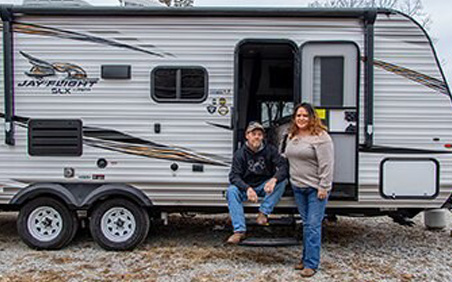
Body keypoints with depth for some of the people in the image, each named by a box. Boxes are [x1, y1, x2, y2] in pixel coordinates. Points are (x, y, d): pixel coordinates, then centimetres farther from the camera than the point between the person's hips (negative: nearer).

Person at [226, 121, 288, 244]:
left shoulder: (270, 150, -5)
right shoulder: (240, 154, -6)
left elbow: (283, 166, -16)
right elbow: (234, 176, -16)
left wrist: (274, 180, -39)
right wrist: (248, 189, -36)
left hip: (265, 186, 0)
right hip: (246, 186, 0)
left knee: (282, 181, -27)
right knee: (231, 191, -29)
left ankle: (263, 212, -22)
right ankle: (239, 231, -31)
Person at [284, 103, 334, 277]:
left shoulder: (320, 137, -14)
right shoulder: (291, 136, 10)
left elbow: (326, 164, -16)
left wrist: (323, 187, -18)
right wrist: (293, 180, 20)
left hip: (316, 189, -7)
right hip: (298, 187, 7)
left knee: (313, 225, -6)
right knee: (306, 224, 14)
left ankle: (311, 264, -1)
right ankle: (306, 258, 23)